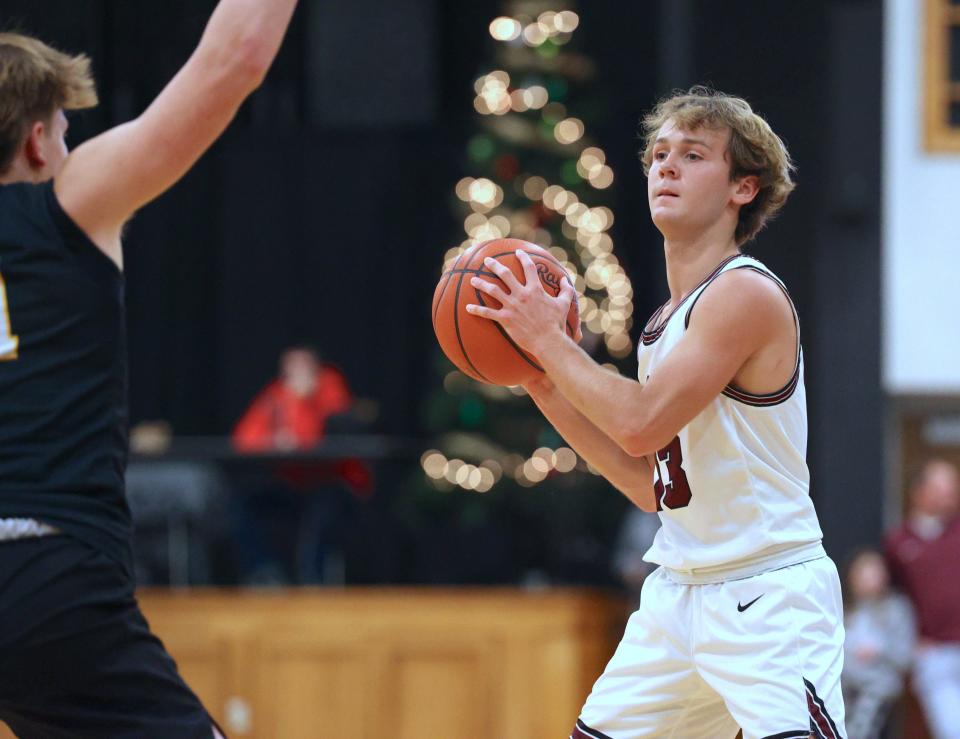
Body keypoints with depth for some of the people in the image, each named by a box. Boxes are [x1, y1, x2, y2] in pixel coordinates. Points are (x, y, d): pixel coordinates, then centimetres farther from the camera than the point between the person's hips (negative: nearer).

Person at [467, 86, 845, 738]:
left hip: (769, 596, -9)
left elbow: (641, 422, -23)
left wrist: (549, 337, -11)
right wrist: (543, 383, 11)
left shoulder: (745, 293, -14)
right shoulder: (667, 321, 13)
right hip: (680, 590, 9)